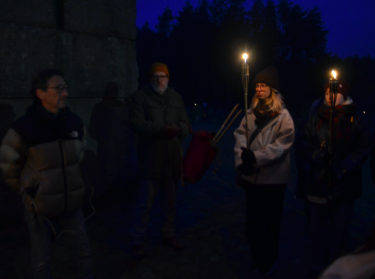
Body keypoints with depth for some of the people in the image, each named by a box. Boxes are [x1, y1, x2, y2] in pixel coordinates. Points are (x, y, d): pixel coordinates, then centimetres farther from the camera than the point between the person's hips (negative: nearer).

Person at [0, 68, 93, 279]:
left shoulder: (75, 122, -5)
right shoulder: (24, 128, -17)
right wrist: (29, 192, 7)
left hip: (71, 203, 4)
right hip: (40, 208, -3)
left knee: (84, 250, 15)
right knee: (41, 260, 13)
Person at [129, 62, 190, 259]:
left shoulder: (176, 98, 12)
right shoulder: (140, 97, -2)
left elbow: (186, 125, 8)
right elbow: (136, 124, -13)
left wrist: (177, 128, -15)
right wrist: (162, 128, -23)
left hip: (172, 159, 5)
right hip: (150, 159, -5)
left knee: (170, 200, 16)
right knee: (145, 202, -1)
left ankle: (169, 234, 34)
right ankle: (137, 241, 15)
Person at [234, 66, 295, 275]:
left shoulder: (282, 115, -10)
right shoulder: (252, 113, 4)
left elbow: (283, 143, -17)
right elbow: (240, 134, -1)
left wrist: (257, 157, -23)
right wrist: (242, 158, -16)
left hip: (274, 177, -4)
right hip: (252, 176, 5)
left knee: (271, 222, 12)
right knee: (252, 220, 17)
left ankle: (269, 260, 33)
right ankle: (257, 257, 38)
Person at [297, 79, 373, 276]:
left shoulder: (356, 120, -1)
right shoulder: (316, 119, 5)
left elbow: (363, 149, -5)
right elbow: (303, 145, 2)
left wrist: (343, 166, -17)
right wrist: (318, 156, -17)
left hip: (344, 184, -1)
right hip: (317, 183, 2)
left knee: (340, 228, 8)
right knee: (317, 225, 11)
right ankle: (317, 265, 29)